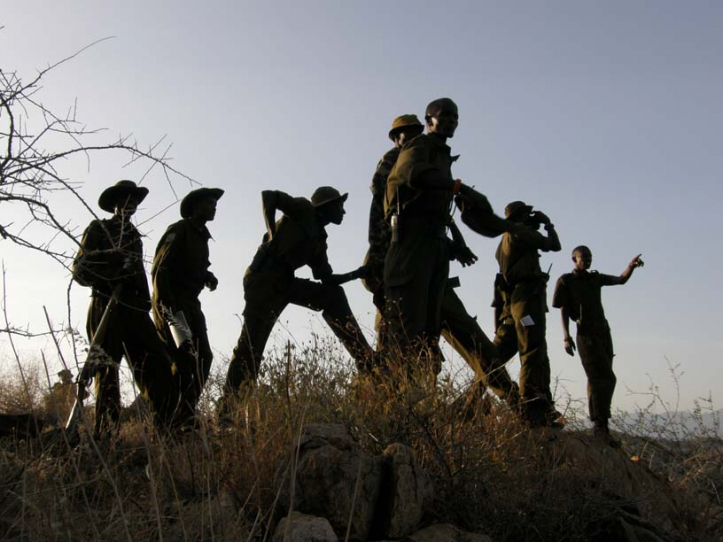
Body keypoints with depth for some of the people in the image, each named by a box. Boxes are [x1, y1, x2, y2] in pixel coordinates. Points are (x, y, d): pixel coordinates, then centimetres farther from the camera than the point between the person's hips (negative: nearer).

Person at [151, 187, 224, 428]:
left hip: (190, 303, 9)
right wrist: (168, 307, -25)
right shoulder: (179, 230, -7)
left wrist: (207, 277, 4)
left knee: (203, 357, 2)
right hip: (171, 304, -9)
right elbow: (160, 270, -16)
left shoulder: (201, 236, 19)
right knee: (184, 359, -16)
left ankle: (184, 418, 6)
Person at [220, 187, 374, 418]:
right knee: (251, 343, -12)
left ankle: (365, 359, -4)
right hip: (263, 278, -8)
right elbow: (268, 195, -10)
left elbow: (327, 279, 24)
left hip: (284, 282, 8)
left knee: (332, 294, 2)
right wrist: (273, 236, -20)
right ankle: (229, 408, -9)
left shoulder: (319, 240, 23)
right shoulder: (304, 210, 3)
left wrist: (358, 273, 14)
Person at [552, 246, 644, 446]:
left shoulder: (595, 278, 18)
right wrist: (566, 336, -13)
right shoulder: (566, 281, 2)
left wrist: (631, 266, -8)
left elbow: (621, 280, 13)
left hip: (603, 333, 6)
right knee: (605, 378, -17)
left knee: (598, 380, 3)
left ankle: (598, 426, 4)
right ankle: (600, 426, -19)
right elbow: (563, 311, -2)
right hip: (586, 334, -6)